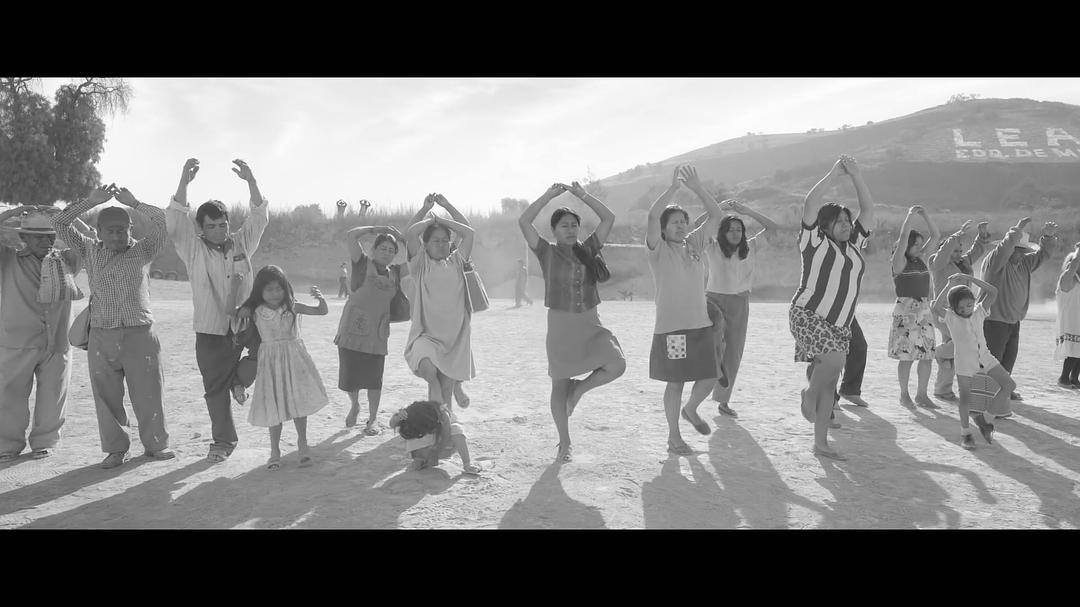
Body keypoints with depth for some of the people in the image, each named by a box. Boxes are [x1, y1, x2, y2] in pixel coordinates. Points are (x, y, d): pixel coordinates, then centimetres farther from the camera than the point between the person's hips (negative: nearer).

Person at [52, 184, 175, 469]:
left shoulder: (142, 251, 3)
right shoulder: (90, 251, 9)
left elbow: (161, 221, -11)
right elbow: (59, 223, 4)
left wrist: (133, 203, -8)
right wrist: (91, 201, -2)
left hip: (140, 334, -2)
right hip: (101, 337, 2)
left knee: (148, 393, 4)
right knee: (107, 396, 6)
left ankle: (155, 444, 20)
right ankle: (116, 449, 20)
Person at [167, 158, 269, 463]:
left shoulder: (241, 243, 8)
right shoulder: (193, 249, 0)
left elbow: (260, 216, -2)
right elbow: (174, 221, -15)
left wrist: (250, 180, -17)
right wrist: (184, 181, -27)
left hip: (244, 324, 2)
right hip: (210, 331, -2)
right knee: (215, 387, 4)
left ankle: (238, 379, 13)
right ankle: (223, 441, 19)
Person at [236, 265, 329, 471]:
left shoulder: (292, 307, -3)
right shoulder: (255, 312, -4)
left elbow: (322, 311, -5)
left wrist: (320, 298, -25)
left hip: (294, 358, 1)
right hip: (271, 361, 0)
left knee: (299, 402, 6)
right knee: (274, 407, 5)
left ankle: (302, 444, 23)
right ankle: (275, 451, 18)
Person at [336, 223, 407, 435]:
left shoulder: (396, 272, 10)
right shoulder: (363, 263, 0)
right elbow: (350, 236, -11)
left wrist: (404, 239, 0)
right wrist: (379, 229, -9)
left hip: (377, 334, 2)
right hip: (352, 330, -2)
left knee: (374, 379, 4)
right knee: (349, 376, 5)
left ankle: (372, 420, 20)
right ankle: (354, 406, 35)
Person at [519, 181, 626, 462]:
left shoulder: (587, 249, 6)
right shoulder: (547, 252, -2)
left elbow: (609, 218, 2)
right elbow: (523, 222, -14)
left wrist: (582, 195, -1)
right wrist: (549, 195, -11)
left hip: (590, 323, 3)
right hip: (560, 323, -2)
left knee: (616, 365, -18)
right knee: (560, 384, 5)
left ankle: (579, 389, 11)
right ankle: (564, 444, 20)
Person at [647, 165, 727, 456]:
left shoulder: (695, 243, 11)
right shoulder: (658, 249, -3)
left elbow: (716, 215, 5)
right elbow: (652, 216, -20)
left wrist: (697, 187, -6)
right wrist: (674, 186, -20)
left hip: (701, 323, 5)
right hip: (671, 326, -5)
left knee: (710, 377, 9)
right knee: (676, 382, 1)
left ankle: (690, 410, 39)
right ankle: (673, 436, 16)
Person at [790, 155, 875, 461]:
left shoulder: (853, 244, 12)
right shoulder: (815, 242, -5)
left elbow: (868, 210, 12)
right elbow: (810, 205, -16)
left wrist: (856, 176, 4)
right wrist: (834, 173, -11)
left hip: (839, 325, 6)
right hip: (808, 315, -6)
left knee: (830, 382, 5)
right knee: (834, 358, -30)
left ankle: (821, 443, 12)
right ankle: (809, 394, 1)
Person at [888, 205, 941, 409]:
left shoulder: (920, 259, 12)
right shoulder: (899, 261, -5)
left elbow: (936, 237, 13)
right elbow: (903, 237, -18)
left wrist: (925, 216, 5)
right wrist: (910, 215, -11)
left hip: (924, 311, 6)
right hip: (905, 311, -6)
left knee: (928, 354, 3)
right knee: (906, 356, -3)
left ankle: (922, 394, 13)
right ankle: (904, 394, 9)